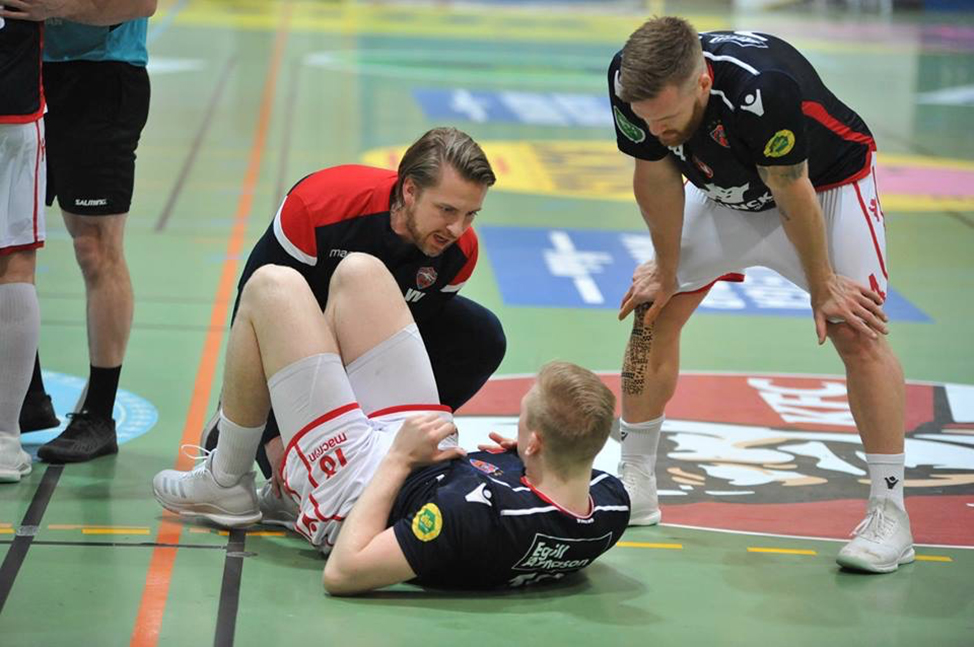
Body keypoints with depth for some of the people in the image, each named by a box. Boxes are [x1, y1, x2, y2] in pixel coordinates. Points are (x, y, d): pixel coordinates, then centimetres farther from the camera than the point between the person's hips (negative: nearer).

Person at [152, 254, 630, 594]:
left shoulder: (477, 516, -47)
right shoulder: (613, 505, -26)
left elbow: (341, 574, -37)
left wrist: (398, 459, -31)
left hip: (355, 487, -7)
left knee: (271, 285, -1)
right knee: (357, 270, 13)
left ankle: (225, 484, 22)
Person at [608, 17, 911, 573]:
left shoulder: (762, 88, -44)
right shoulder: (630, 82, -30)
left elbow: (794, 198, -30)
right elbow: (657, 178, -13)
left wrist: (822, 286, -16)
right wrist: (667, 271, -3)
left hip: (827, 180, -5)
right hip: (725, 191, 5)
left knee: (856, 331, -16)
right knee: (653, 311, 0)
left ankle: (890, 514, -10)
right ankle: (635, 485, 13)